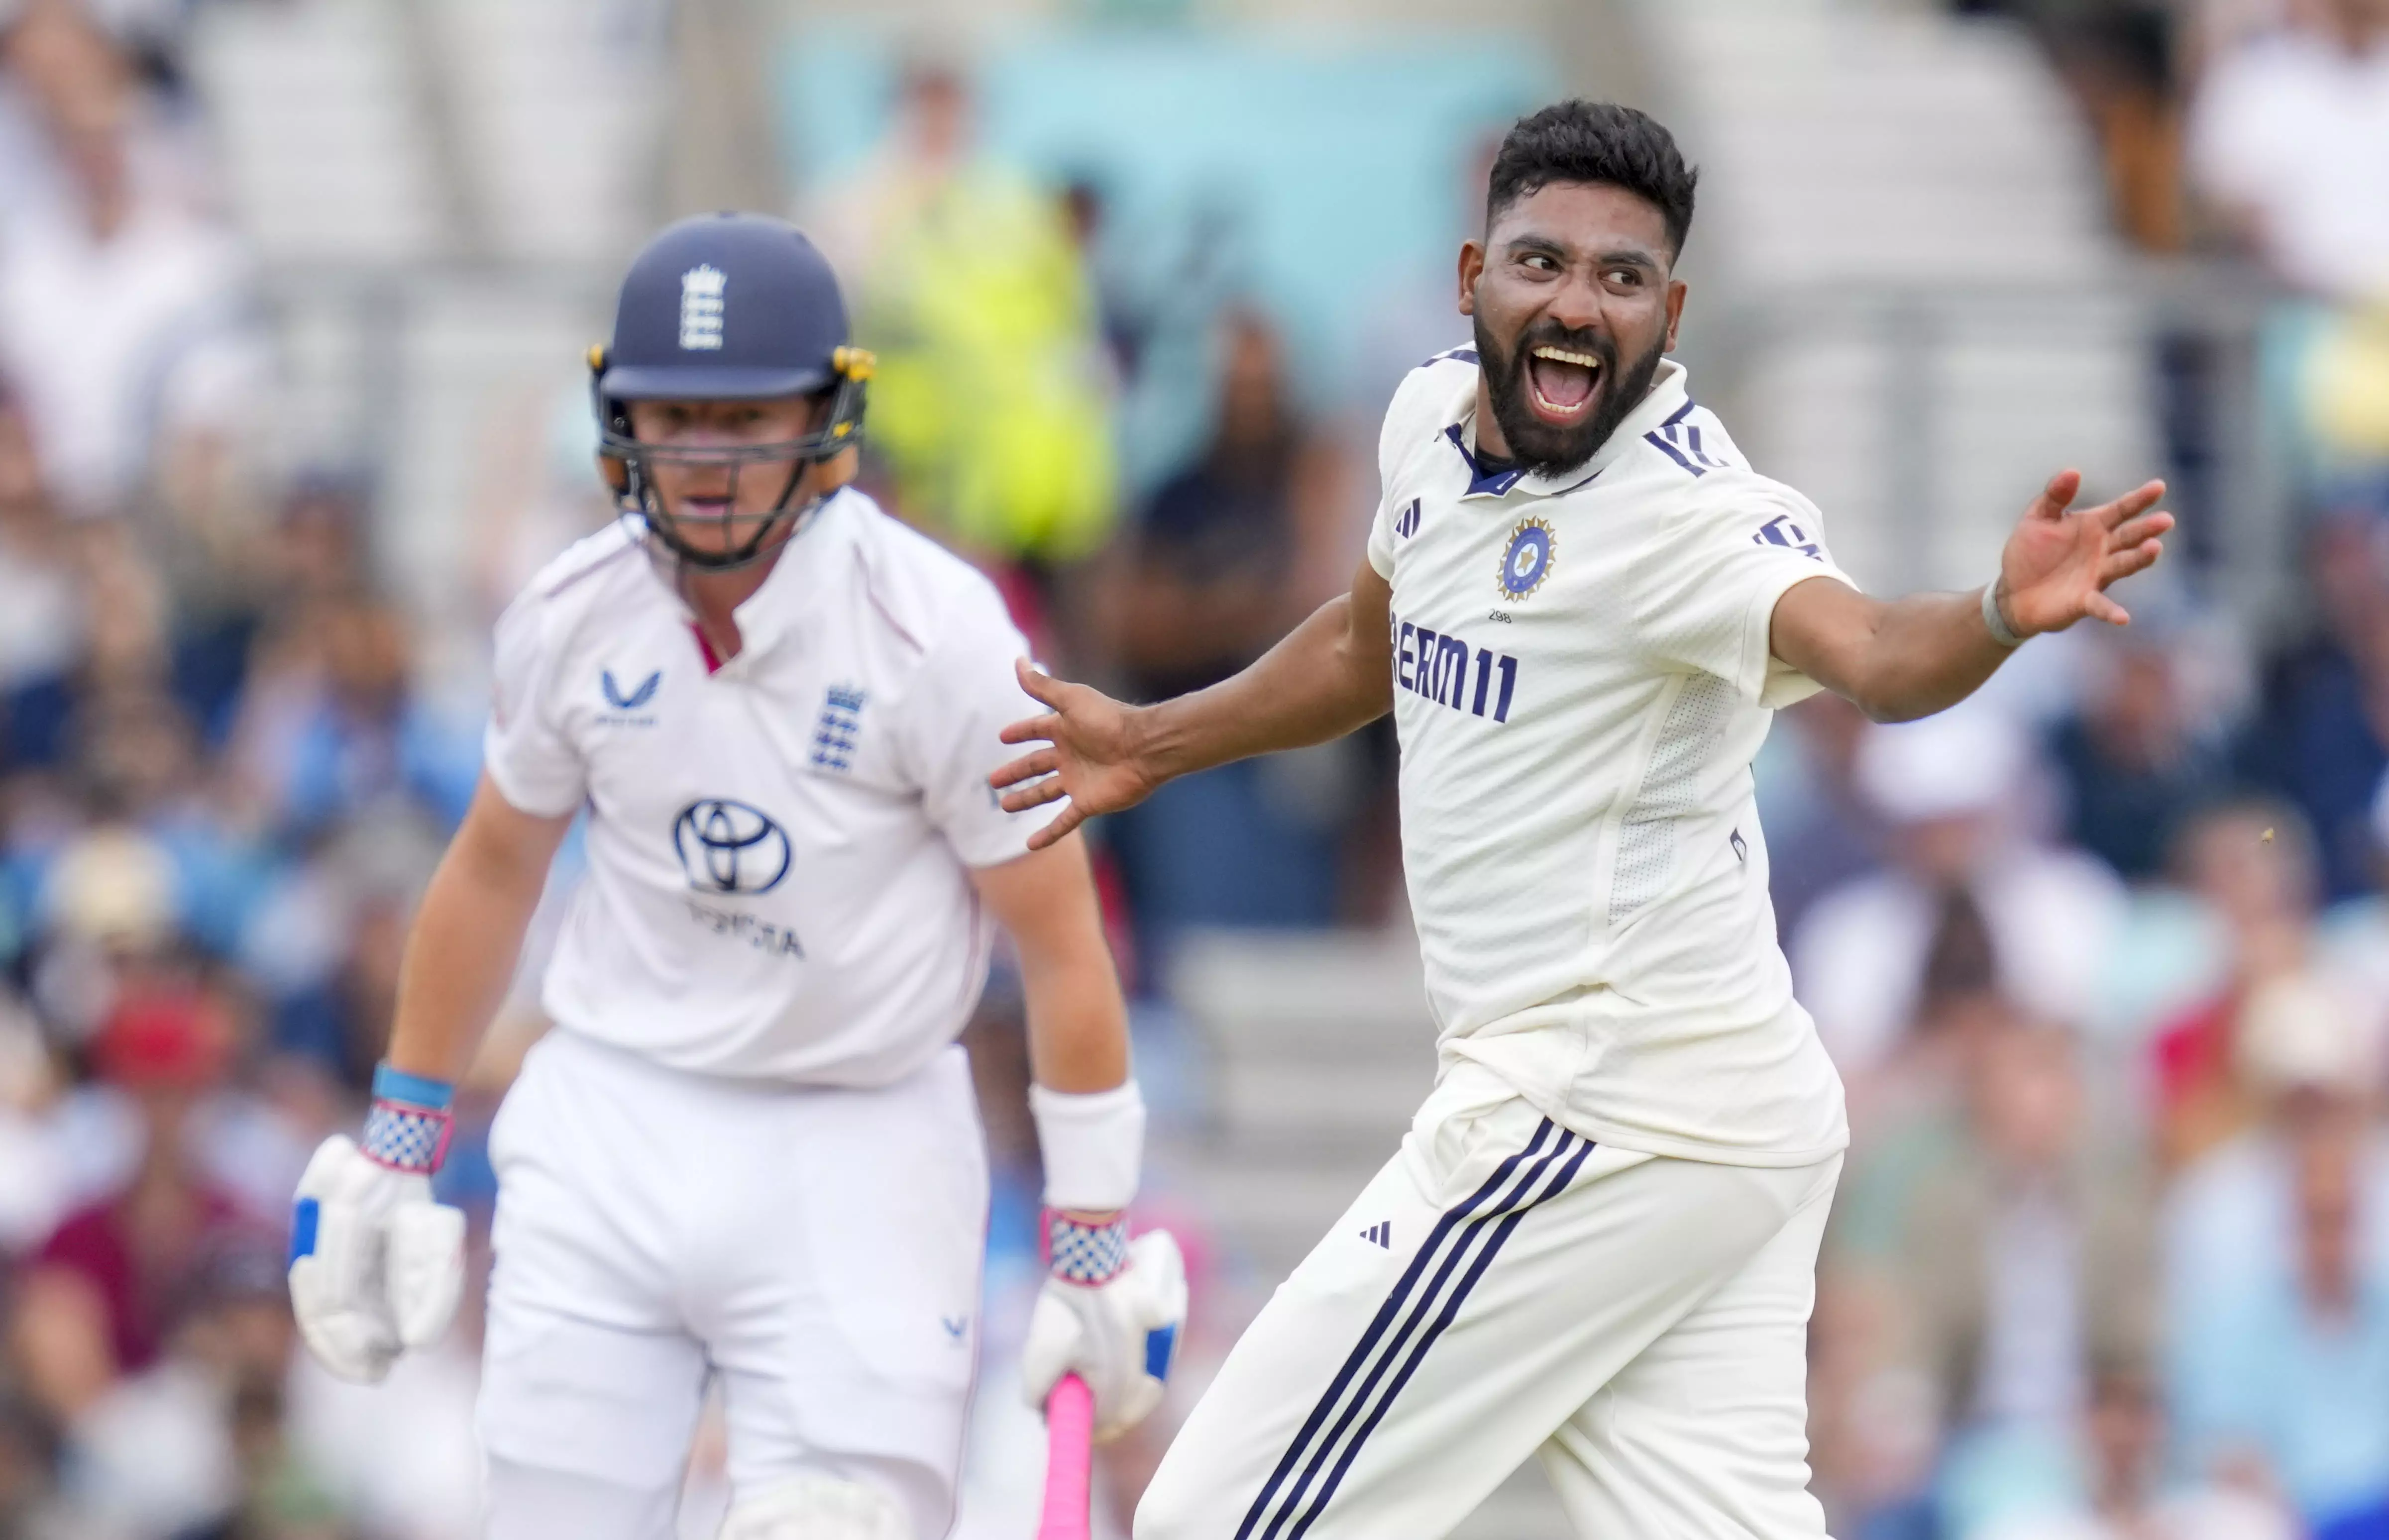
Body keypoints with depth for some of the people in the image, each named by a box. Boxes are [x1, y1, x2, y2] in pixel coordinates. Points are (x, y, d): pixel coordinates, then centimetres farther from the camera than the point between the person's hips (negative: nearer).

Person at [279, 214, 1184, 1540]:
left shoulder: (939, 634, -15)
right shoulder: (570, 620, -2)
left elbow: (1060, 947, -9)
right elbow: (491, 872, 14)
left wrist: (1094, 1254, -8)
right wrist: (392, 1153, 17)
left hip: (853, 1156, -3)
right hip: (608, 1127, 3)